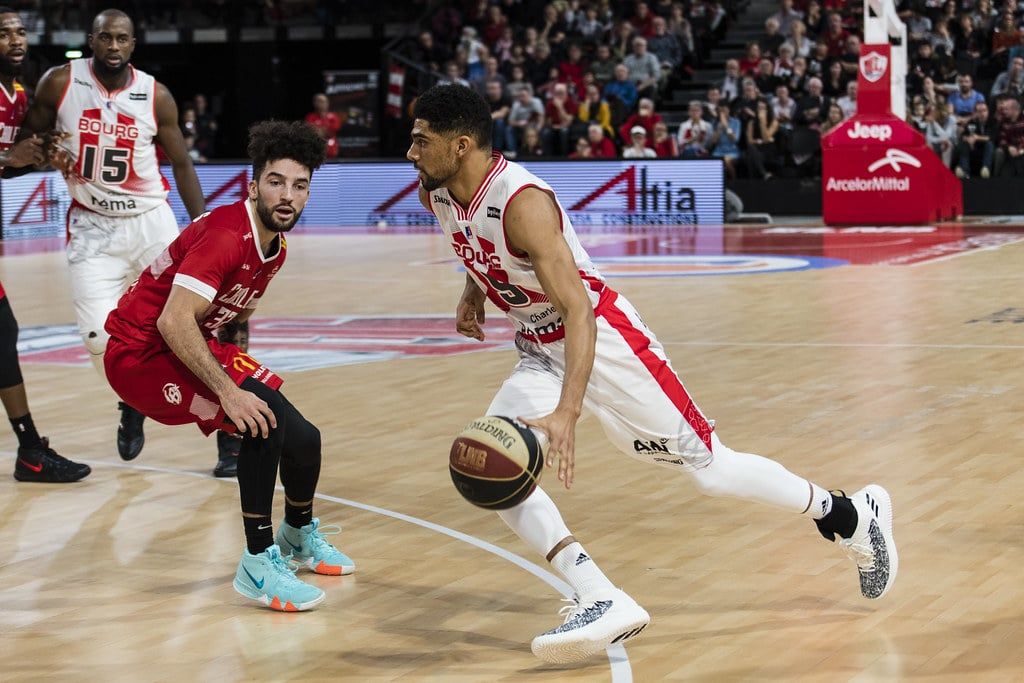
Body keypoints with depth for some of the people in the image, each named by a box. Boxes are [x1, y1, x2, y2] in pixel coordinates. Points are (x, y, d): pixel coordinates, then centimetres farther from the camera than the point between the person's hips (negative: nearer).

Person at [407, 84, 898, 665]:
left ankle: (853, 515, 24)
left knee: (711, 469, 1)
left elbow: (578, 312, -38)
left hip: (603, 339, -8)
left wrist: (566, 413, -48)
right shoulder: (437, 193, -5)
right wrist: (474, 291, 20)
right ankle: (604, 603, -17)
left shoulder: (521, 201, -31)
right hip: (540, 353, 8)